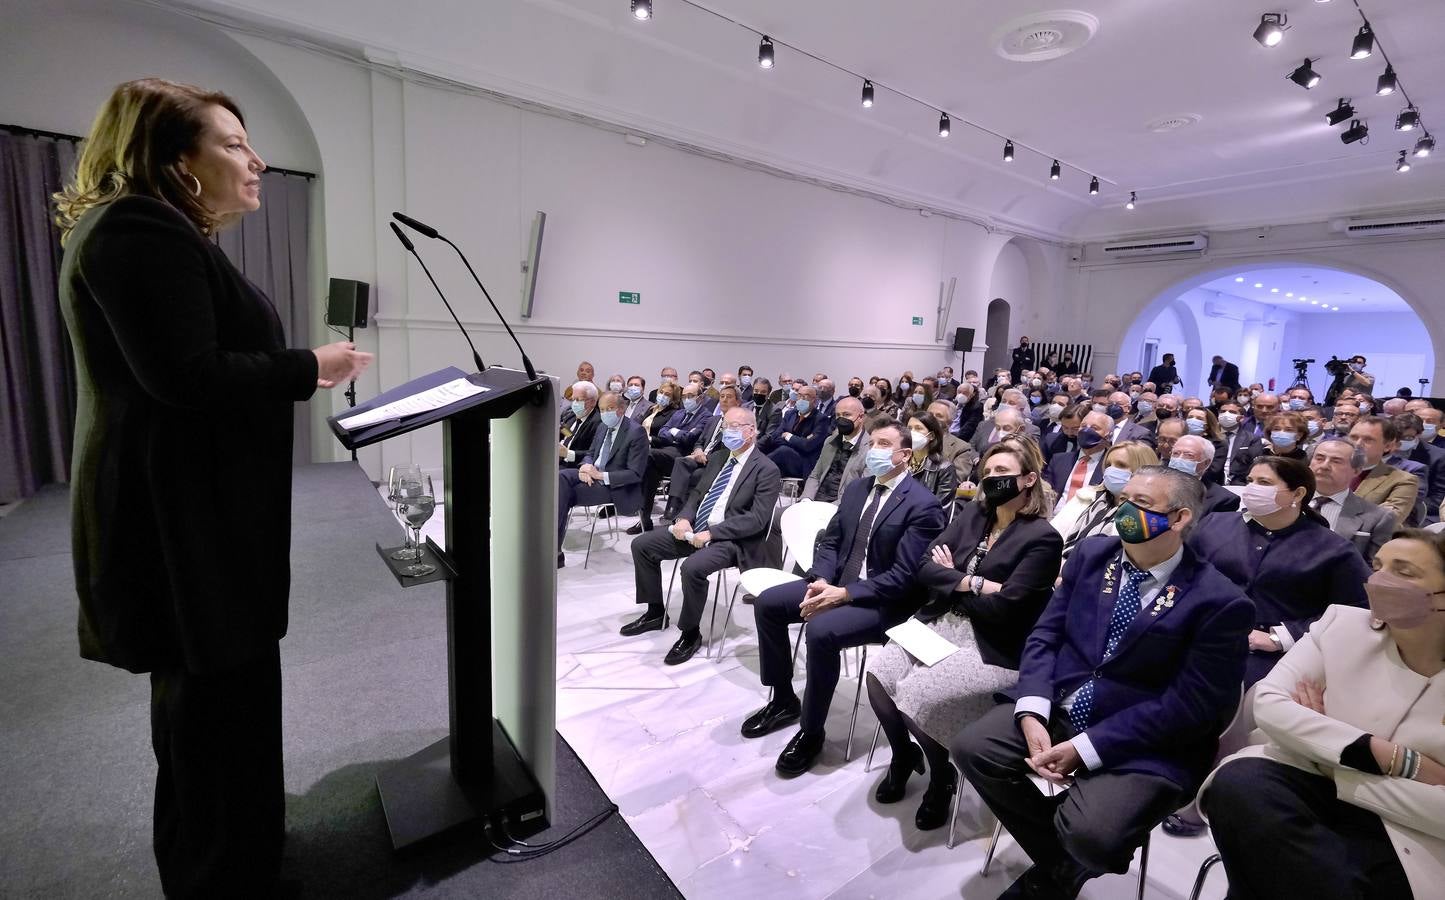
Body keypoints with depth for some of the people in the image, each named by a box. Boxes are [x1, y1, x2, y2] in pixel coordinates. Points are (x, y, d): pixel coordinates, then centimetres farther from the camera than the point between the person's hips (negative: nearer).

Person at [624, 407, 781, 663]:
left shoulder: (766, 470, -10)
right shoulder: (717, 459, 14)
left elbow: (757, 519, -18)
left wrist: (711, 533, -23)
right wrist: (684, 518, -5)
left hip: (730, 540, -8)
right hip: (695, 529, 8)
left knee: (693, 567, -34)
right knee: (641, 545, 0)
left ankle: (691, 633, -9)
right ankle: (655, 612, 15)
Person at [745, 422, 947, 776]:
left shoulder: (923, 505, -15)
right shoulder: (856, 488, 8)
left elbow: (903, 577, -20)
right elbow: (830, 541, 10)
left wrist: (844, 594, -25)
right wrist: (821, 580, -10)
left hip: (885, 600, -8)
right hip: (836, 582, 8)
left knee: (820, 630, -32)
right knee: (767, 602, -4)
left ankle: (811, 731, -8)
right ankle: (783, 701, 13)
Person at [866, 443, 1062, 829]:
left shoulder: (1043, 538, -11)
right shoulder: (973, 512, 8)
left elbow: (1001, 608, -18)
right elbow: (926, 567, 0)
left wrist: (952, 582, -5)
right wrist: (974, 583, -14)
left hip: (991, 649, -6)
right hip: (940, 626, 6)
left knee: (916, 693, -24)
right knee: (877, 674, -14)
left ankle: (942, 777, 8)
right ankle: (903, 755, 16)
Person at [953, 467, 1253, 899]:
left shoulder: (1218, 601, -12)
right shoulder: (1092, 554, 3)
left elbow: (1191, 706, -15)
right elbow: (1044, 636, 2)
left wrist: (1084, 748, -19)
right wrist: (1031, 715, -14)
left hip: (1146, 745, -4)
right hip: (1059, 709, 5)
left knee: (1089, 833, -27)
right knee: (972, 747, -12)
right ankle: (1057, 862, 15)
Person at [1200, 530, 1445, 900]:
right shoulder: (1343, 624, -2)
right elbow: (1268, 705, -14)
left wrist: (1333, 765, -15)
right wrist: (1390, 757, -19)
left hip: (1402, 837, -2)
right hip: (1310, 780, 2)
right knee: (1237, 783, -31)